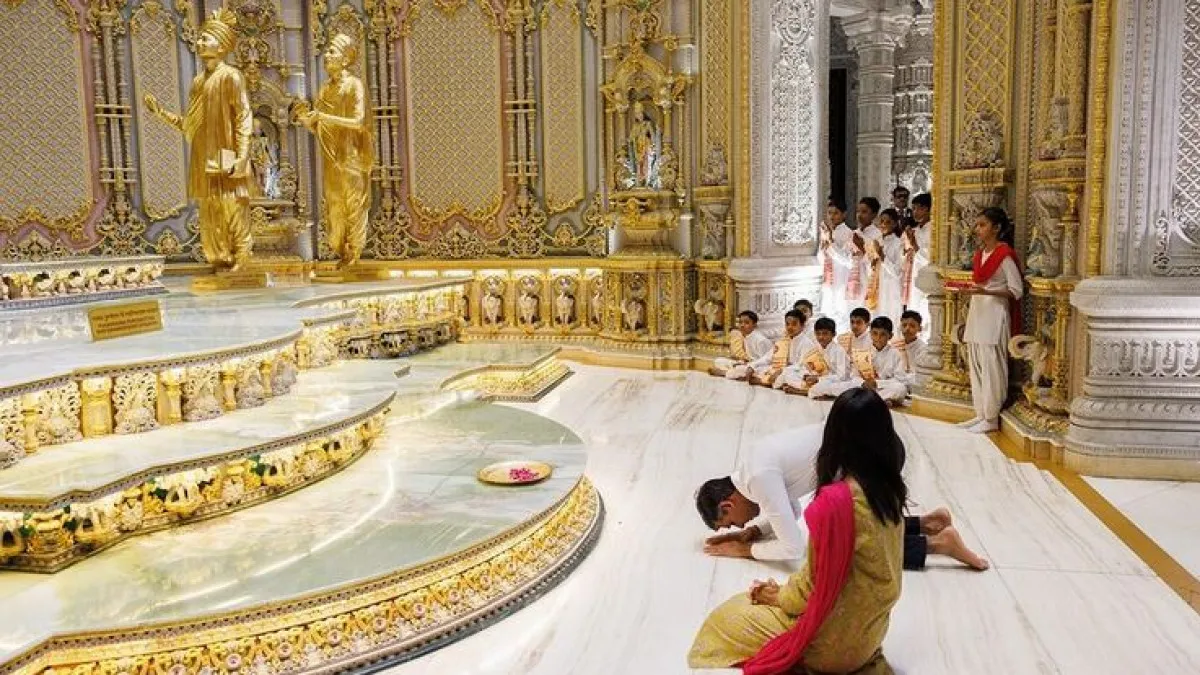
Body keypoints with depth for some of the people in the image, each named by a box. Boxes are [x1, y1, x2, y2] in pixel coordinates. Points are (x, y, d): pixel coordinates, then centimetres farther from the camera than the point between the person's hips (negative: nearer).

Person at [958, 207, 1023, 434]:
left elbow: (1016, 291, -12)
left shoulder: (1005, 254, -10)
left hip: (995, 315, -8)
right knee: (975, 365, 9)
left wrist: (985, 291, -21)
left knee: (991, 367, -4)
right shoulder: (980, 253, 13)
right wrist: (970, 290, 3)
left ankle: (991, 419, 4)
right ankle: (981, 414, 17)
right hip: (977, 312, 8)